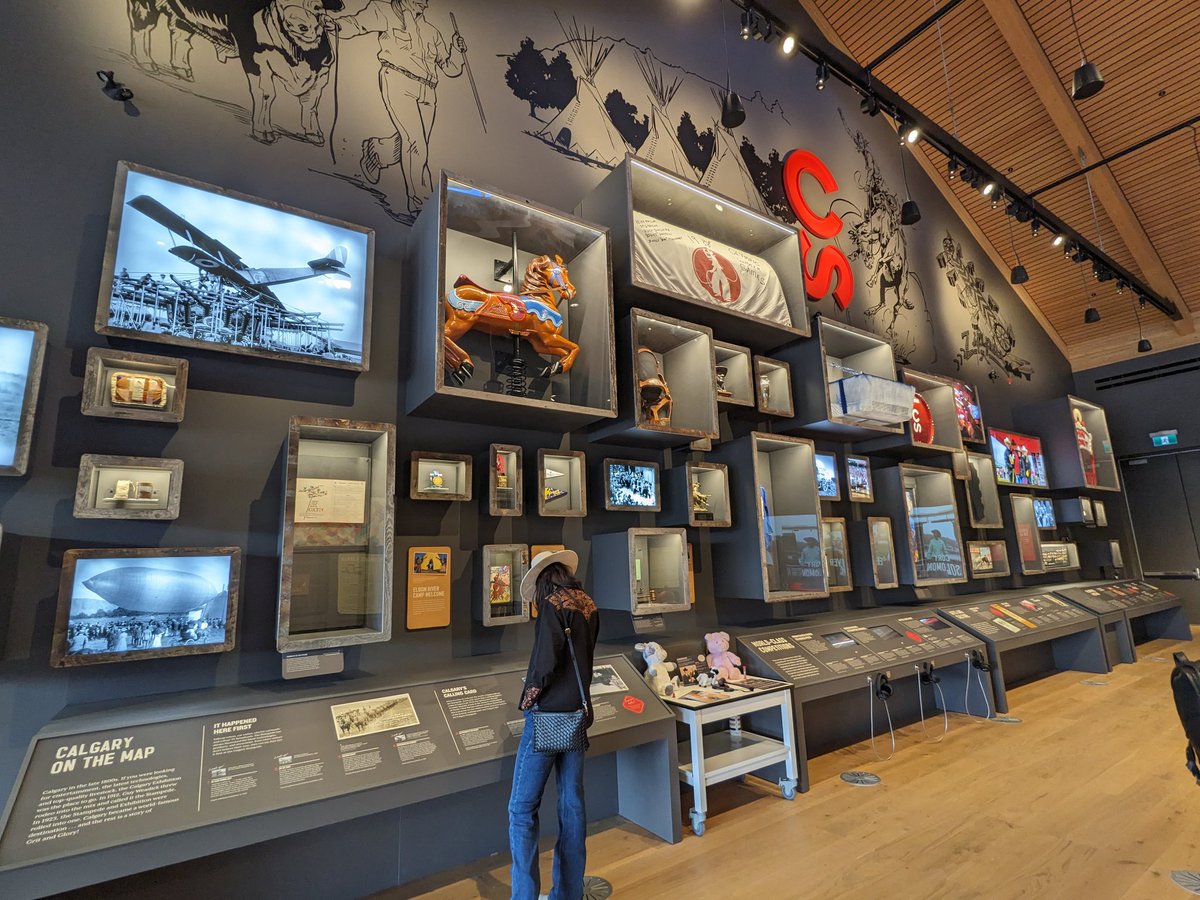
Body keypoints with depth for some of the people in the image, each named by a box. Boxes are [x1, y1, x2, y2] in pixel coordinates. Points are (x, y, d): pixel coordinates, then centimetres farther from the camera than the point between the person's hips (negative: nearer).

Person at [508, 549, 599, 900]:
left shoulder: (552, 605, -14)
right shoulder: (588, 605, 6)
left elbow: (546, 657, -24)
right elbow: (583, 655, 11)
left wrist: (529, 696, -10)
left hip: (548, 715, -7)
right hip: (578, 713, 8)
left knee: (522, 809, 2)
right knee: (572, 804, 15)